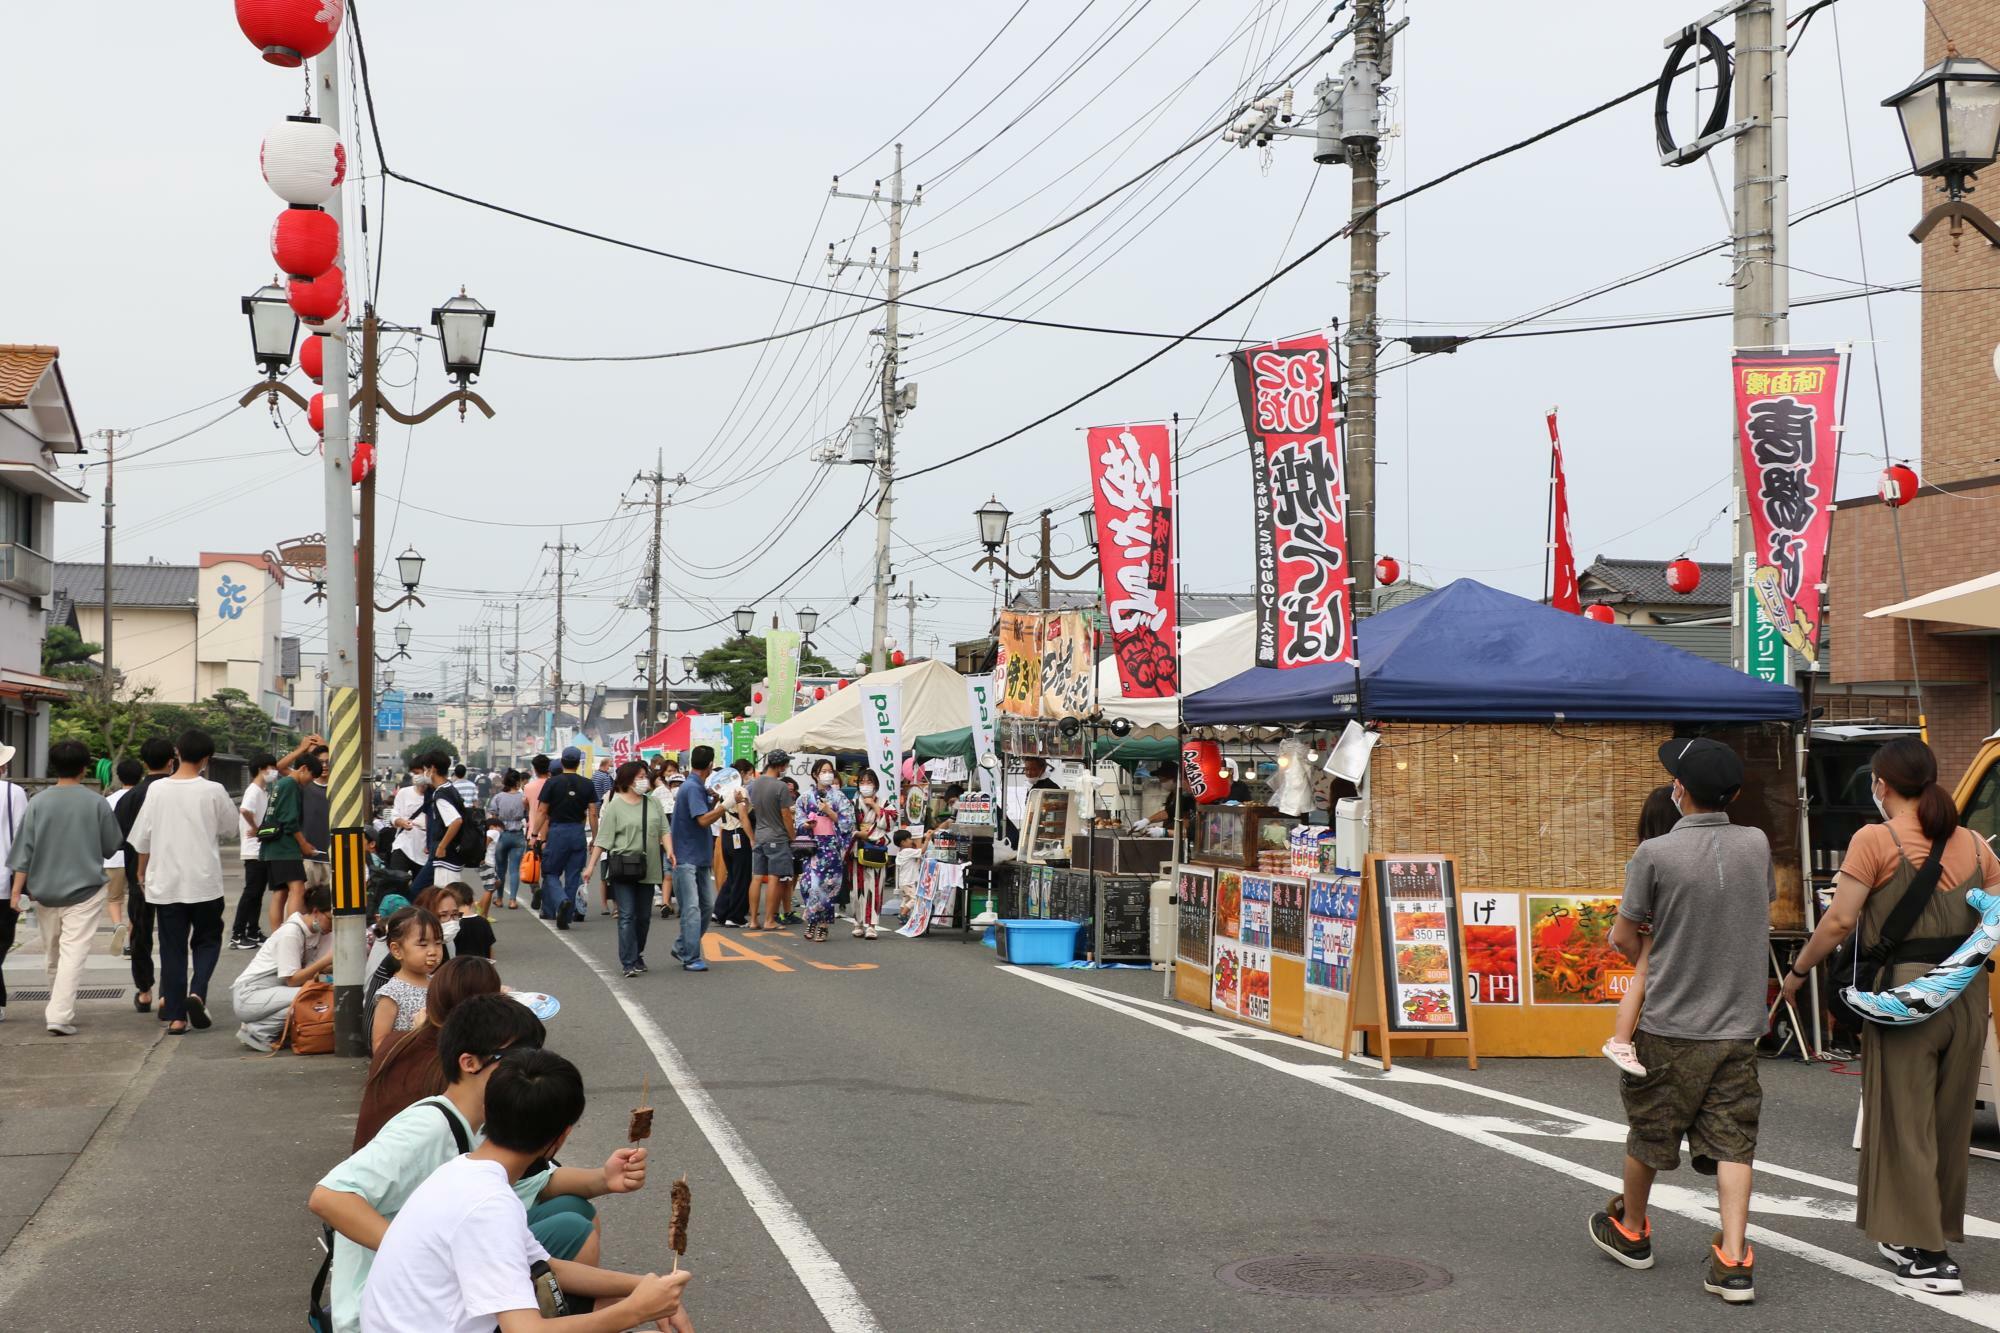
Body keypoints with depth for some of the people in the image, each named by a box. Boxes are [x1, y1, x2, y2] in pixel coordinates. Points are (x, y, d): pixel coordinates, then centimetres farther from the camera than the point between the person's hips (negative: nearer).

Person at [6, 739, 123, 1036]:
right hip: (85, 889, -3)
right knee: (73, 954, -5)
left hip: (45, 890, 3)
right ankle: (60, 1015, -15)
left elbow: (23, 850, -3)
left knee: (53, 954, 16)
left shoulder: (39, 803, -3)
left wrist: (17, 891, 0)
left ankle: (58, 1010, 31)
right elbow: (111, 847, 2)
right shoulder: (96, 803, -6)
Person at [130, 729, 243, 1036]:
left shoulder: (157, 790, -3)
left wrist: (142, 872, 18)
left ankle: (174, 1016, 6)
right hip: (204, 882, -2)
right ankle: (197, 992, -9)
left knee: (173, 949, 8)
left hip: (165, 883, 2)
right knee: (207, 940, 15)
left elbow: (143, 838, 3)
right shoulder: (213, 792, -9)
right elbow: (231, 828, 5)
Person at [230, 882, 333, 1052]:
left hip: (273, 991, 9)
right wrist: (326, 960, -27)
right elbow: (292, 980, -22)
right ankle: (256, 1031, -11)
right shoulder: (291, 933, -20)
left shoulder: (318, 930, 3)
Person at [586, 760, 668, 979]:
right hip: (623, 868, -4)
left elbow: (663, 830, 10)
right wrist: (591, 866, -7)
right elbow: (602, 839, -3)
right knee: (627, 916, -6)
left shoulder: (652, 803, 11)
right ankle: (629, 963, -6)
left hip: (647, 869, 4)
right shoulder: (615, 806, -2)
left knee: (644, 916, 10)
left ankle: (638, 956, 25)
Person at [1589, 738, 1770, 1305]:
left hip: (1671, 1026, -3)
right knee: (1732, 1143, 3)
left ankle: (1629, 1231, 33)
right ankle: (1733, 1261, -5)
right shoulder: (1756, 844, 0)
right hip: (1738, 1025, 3)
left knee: (1649, 1134, 14)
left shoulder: (1656, 854, -15)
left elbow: (1624, 938, -6)